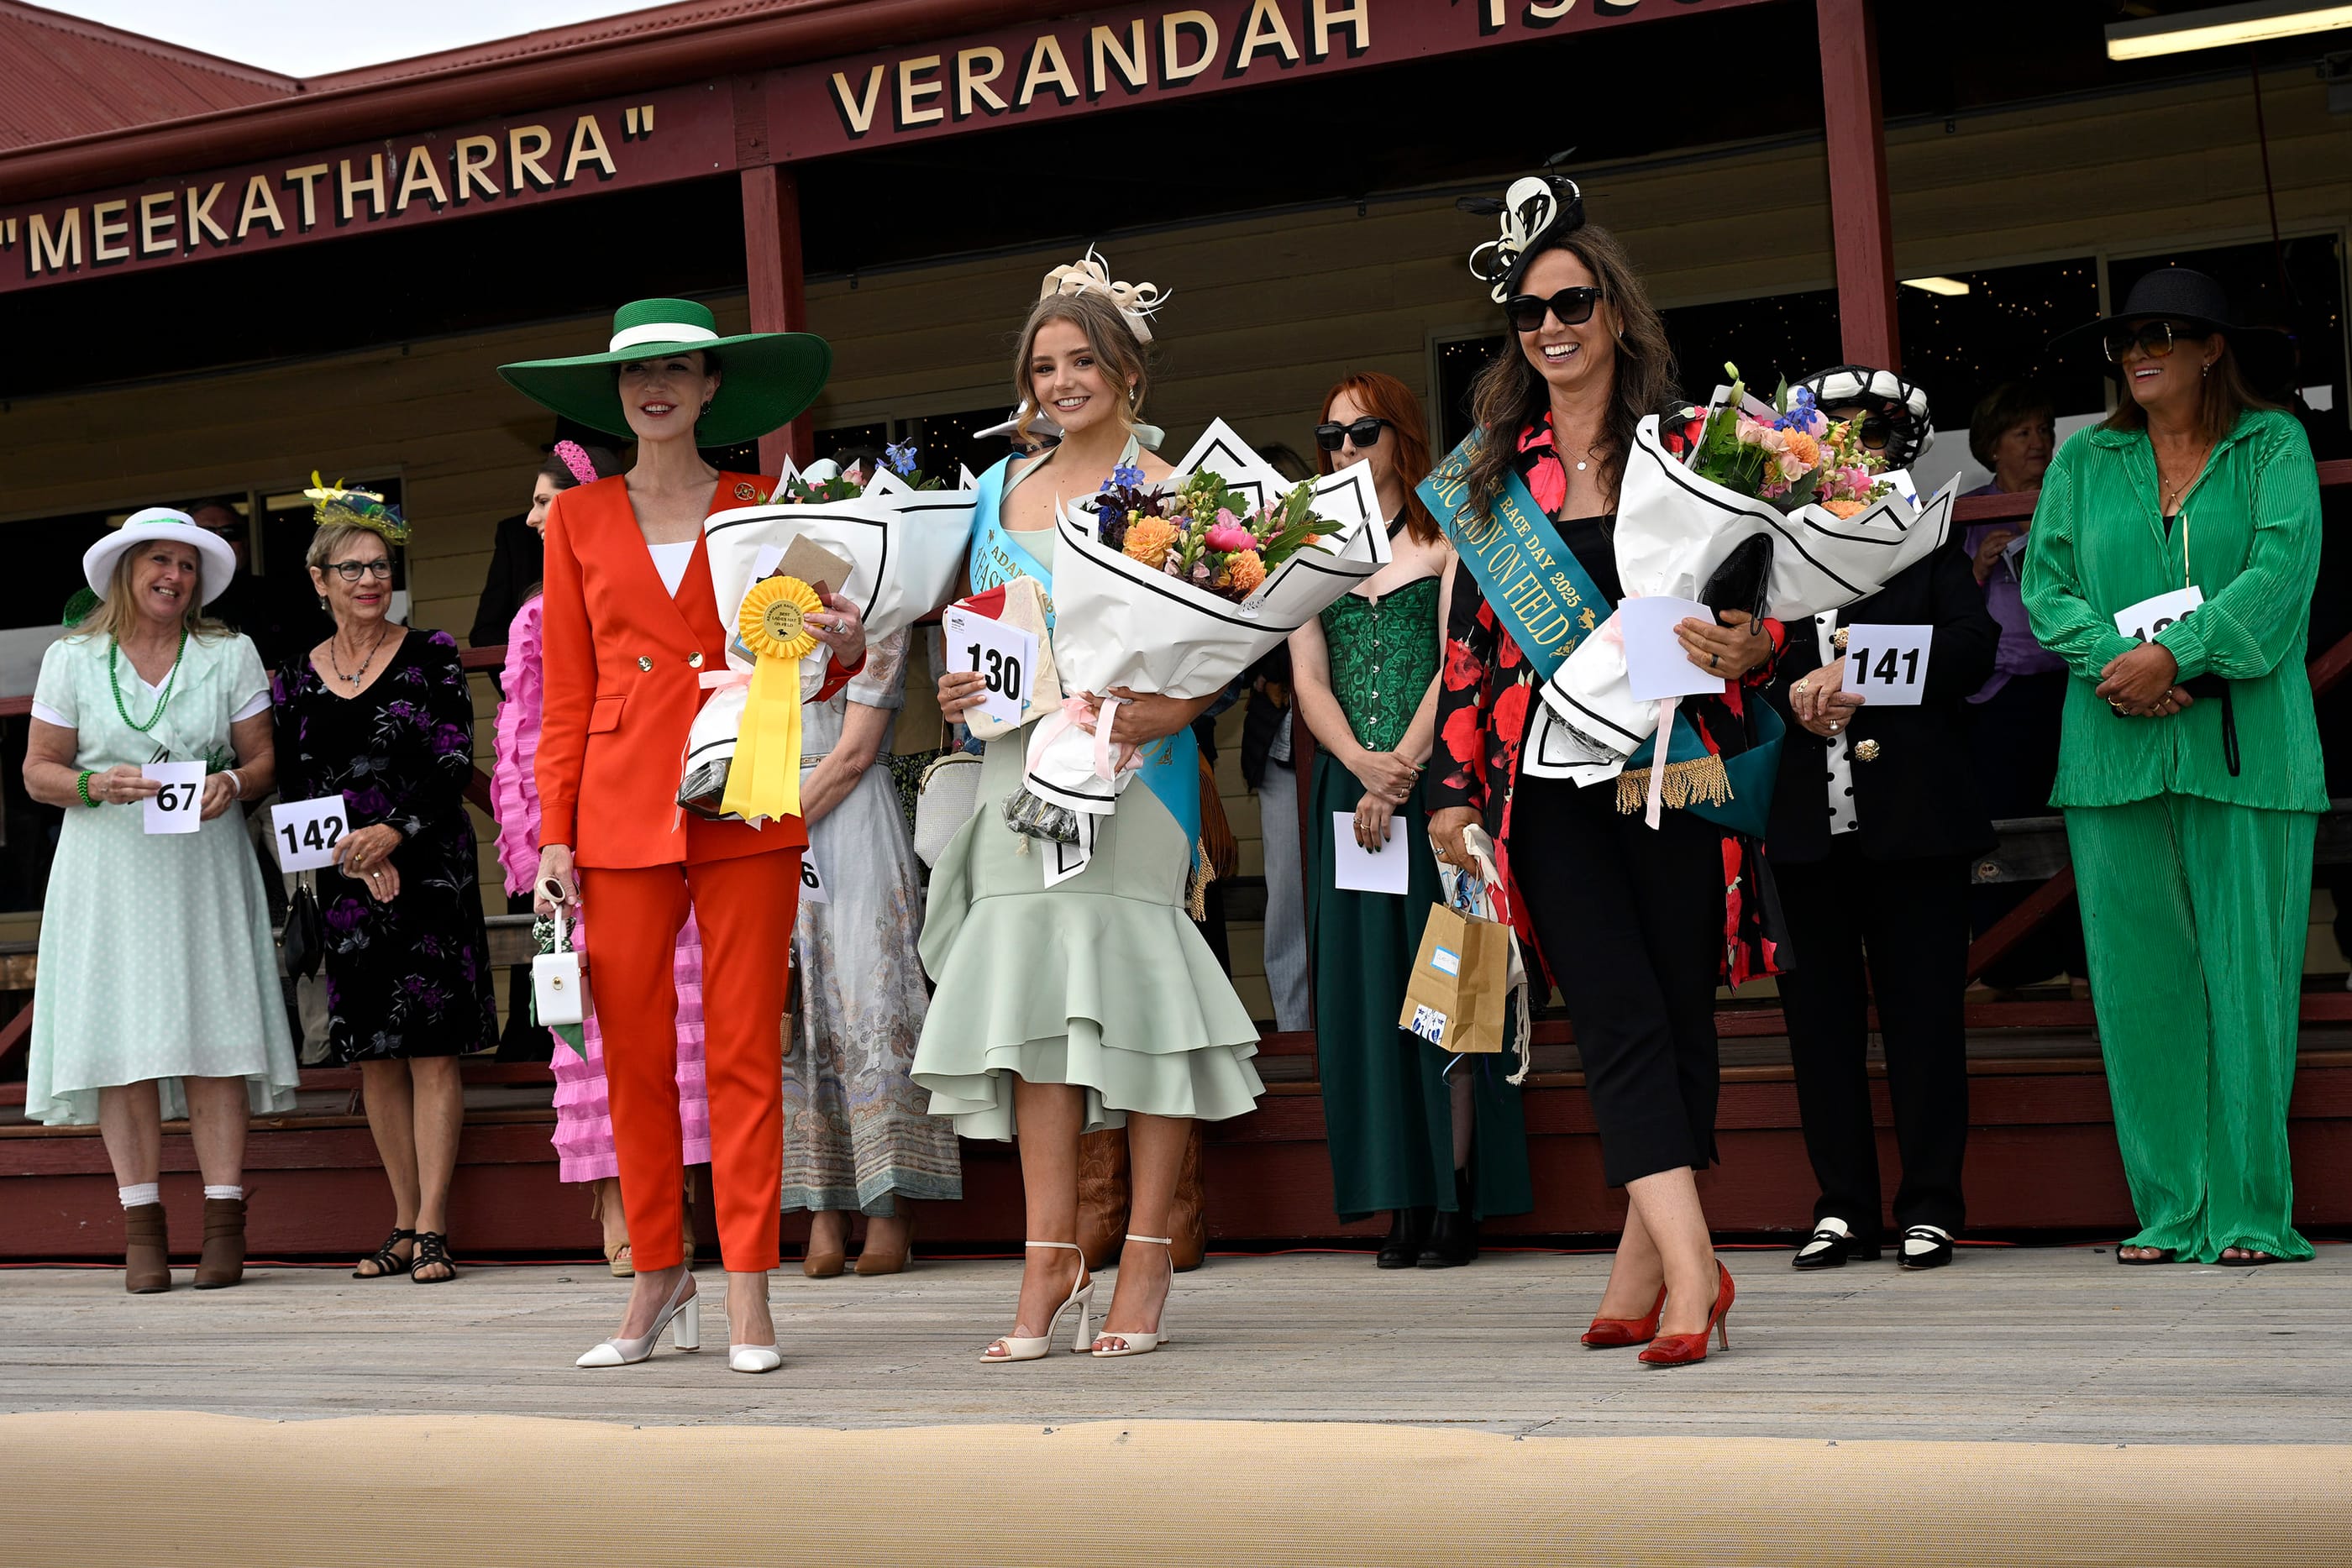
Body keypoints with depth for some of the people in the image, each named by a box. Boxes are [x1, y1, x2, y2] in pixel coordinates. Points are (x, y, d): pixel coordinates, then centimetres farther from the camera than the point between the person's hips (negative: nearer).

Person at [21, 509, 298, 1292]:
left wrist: (233, 783, -13)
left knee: (212, 1031, -7)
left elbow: (263, 758, 8)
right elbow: (39, 770, 7)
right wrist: (97, 786, -12)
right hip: (109, 870, 0)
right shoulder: (72, 660, 8)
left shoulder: (230, 656, 10)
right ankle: (142, 1229, 0)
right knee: (121, 1040, -4)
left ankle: (223, 1225, -5)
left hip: (205, 867, 0)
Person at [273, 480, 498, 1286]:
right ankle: (404, 1226, 13)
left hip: (430, 871, -4)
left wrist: (394, 833, -18)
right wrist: (356, 857, -8)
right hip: (347, 882, 4)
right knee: (373, 1055, 6)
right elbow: (295, 789, 6)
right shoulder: (298, 677, 9)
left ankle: (432, 1226, -6)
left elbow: (455, 764, -6)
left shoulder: (431, 656, 1)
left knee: (432, 1048, -7)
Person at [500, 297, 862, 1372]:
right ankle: (659, 1286, 16)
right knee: (634, 1058, 3)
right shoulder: (577, 520, 10)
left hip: (742, 806, -1)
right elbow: (566, 696, 9)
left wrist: (843, 650, -14)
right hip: (623, 805, 1)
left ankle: (749, 1297, 3)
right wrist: (554, 837, 3)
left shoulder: (762, 508, 8)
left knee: (744, 1051, -3)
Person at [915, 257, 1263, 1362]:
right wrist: (957, 691, 4)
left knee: (1131, 981, -7)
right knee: (1031, 1002, 0)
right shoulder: (1001, 489, 17)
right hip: (1018, 763, 5)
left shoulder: (1162, 490, 1)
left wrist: (1166, 709, -23)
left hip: (1129, 764, -5)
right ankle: (1050, 1259, 3)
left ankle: (1146, 1260, 0)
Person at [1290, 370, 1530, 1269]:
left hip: (1433, 781, -4)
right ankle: (1405, 1206, 1)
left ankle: (1458, 1202, -5)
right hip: (1348, 786, 4)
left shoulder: (1446, 537, 4)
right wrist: (1363, 765, -10)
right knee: (1368, 983, 0)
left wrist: (1401, 773, -13)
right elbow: (1308, 678, 7)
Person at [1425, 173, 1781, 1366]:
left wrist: (1750, 649, -19)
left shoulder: (1686, 448, 5)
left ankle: (1645, 1261, 12)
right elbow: (1468, 634, 12)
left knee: (1679, 1009, 2)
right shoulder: (1495, 471, 11)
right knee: (1618, 1013, -10)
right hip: (1550, 776, 1)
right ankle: (1690, 1266, -15)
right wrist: (1453, 787, 8)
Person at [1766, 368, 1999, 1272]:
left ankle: (1930, 1208, 8)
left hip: (1912, 818, -2)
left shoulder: (1927, 544, 10)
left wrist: (1863, 672, -12)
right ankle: (1843, 1208, 13)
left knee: (1923, 1009, 0)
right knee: (1821, 1014, 5)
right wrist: (1792, 696, -12)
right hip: (1803, 818, 2)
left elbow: (1972, 646, -2)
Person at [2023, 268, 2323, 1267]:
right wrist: (2113, 666, -10)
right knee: (2139, 977, 0)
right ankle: (2169, 1210, 7)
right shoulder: (2084, 461, 15)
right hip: (2115, 755, 3)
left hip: (2245, 748, -2)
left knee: (2247, 974, -3)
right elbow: (2045, 586, 8)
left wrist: (2174, 656, -16)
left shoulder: (2272, 447, 7)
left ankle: (2251, 1212, 3)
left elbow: (2280, 572, -6)